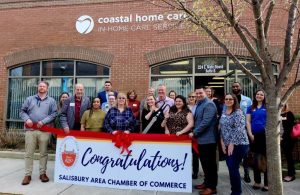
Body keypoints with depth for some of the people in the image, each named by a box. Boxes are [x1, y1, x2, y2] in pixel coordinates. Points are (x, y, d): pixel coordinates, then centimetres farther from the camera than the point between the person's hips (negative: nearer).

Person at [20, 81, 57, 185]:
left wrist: (43, 121, -12)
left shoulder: (51, 101, 8)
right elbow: (22, 111, 12)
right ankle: (28, 175, 12)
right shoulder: (29, 99, 13)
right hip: (30, 129, 1)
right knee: (29, 153, 3)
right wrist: (27, 119, -8)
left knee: (43, 153, 5)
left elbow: (54, 114, 0)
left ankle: (43, 173, 16)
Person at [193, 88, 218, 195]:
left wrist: (194, 132, -16)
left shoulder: (209, 104, -15)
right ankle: (207, 182, 31)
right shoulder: (199, 104, 15)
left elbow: (206, 122, -24)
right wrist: (195, 133, 10)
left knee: (210, 163, 2)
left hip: (208, 139, -9)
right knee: (204, 162, 18)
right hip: (201, 138, 9)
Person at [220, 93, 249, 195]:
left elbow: (239, 129, -17)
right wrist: (222, 142, 4)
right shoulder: (223, 113, 9)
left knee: (233, 168, -4)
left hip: (239, 144, -6)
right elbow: (222, 128, 11)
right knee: (230, 168, 10)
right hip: (227, 145, 6)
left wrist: (232, 144, -17)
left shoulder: (238, 112, -12)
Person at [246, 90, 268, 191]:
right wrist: (250, 134, -3)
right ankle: (257, 181, 23)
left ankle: (267, 183, 8)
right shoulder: (250, 108, 11)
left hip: (265, 135, -2)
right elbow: (248, 121, 6)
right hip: (254, 135, 3)